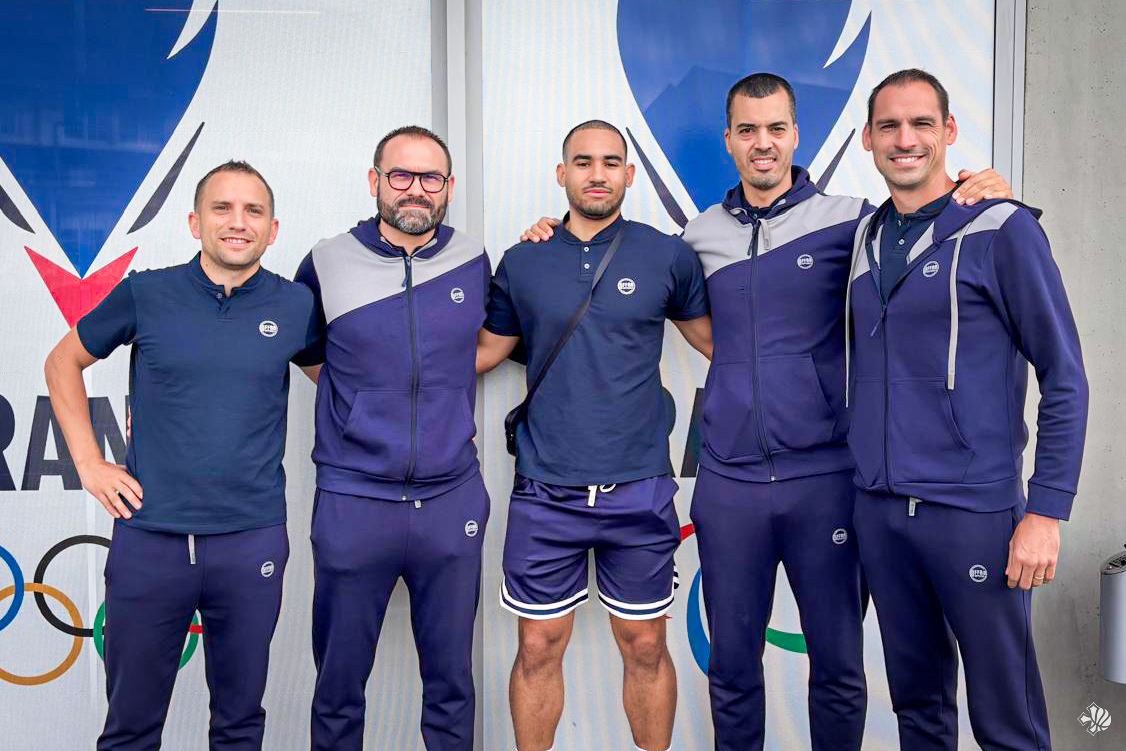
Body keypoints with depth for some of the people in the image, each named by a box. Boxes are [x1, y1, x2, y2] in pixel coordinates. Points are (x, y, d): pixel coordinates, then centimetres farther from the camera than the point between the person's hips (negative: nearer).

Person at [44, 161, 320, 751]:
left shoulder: (295, 305, 1)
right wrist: (88, 462, 4)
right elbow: (63, 362, 12)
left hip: (252, 544, 1)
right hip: (148, 538, 0)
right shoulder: (146, 294, -1)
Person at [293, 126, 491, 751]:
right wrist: (358, 397, 7)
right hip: (352, 504, -1)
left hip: (452, 502, 1)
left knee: (452, 681, 13)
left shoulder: (474, 261, 4)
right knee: (339, 684, 10)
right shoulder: (327, 263, 0)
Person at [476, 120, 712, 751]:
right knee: (539, 649, 8)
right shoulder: (522, 262, 5)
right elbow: (487, 349, 15)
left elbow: (717, 339, 11)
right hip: (545, 492, 1)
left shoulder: (668, 256, 1)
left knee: (646, 647, 10)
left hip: (639, 491, 0)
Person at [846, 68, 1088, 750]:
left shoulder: (1002, 229, -7)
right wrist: (862, 469, 12)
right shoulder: (865, 239, 10)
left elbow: (1065, 378, -7)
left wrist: (1047, 512, -12)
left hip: (973, 512, -5)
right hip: (877, 508, 5)